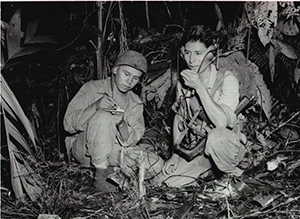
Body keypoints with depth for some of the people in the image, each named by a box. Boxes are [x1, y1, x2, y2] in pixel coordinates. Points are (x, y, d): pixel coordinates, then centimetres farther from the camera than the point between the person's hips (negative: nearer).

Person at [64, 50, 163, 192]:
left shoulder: (136, 104, 5)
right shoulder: (92, 88, -7)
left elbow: (130, 142, -4)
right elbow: (69, 124, -16)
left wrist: (122, 124, -26)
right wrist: (95, 107, -32)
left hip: (112, 151, 4)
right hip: (83, 149, -4)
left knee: (156, 165, -16)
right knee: (103, 116, -34)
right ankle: (100, 177, -24)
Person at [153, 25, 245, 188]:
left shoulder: (227, 80, -14)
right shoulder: (183, 82, 1)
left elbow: (221, 122, -27)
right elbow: (179, 116, 12)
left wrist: (200, 87, -29)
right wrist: (175, 152, 3)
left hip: (227, 146, -5)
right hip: (194, 149, 5)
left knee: (216, 136, -39)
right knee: (164, 181, -13)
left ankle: (233, 176, -8)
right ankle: (206, 171, 15)